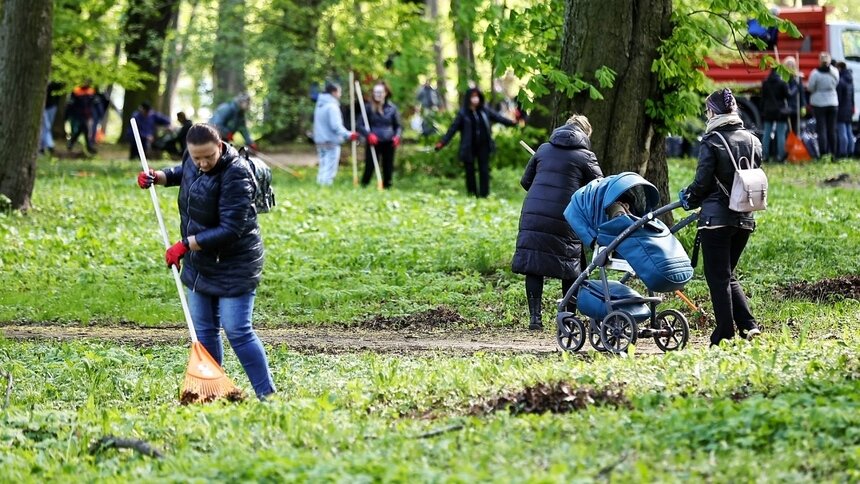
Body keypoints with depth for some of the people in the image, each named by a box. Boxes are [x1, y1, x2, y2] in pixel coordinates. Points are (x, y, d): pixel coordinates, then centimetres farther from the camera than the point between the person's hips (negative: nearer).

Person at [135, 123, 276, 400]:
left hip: (233, 267, -8)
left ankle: (267, 395, -3)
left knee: (238, 332, -10)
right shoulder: (192, 160, -1)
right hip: (199, 263, 8)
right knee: (204, 331, 12)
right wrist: (158, 177, 7)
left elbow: (230, 230, -29)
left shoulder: (235, 175, -26)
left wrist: (186, 244, -27)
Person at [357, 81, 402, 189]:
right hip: (373, 143, -2)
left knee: (388, 169, 7)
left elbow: (399, 125, 12)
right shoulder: (368, 107, -2)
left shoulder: (391, 108, 4)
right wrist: (368, 134, -19)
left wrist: (397, 136, -7)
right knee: (369, 168, -4)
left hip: (388, 143, 2)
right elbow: (360, 125, -2)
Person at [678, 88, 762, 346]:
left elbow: (702, 182, -11)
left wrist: (689, 198, 9)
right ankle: (748, 324, 4)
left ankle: (725, 335, 2)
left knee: (718, 277, 2)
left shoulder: (712, 142, -11)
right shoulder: (752, 141, 7)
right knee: (728, 275, 18)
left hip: (717, 217, -6)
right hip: (745, 218, 6)